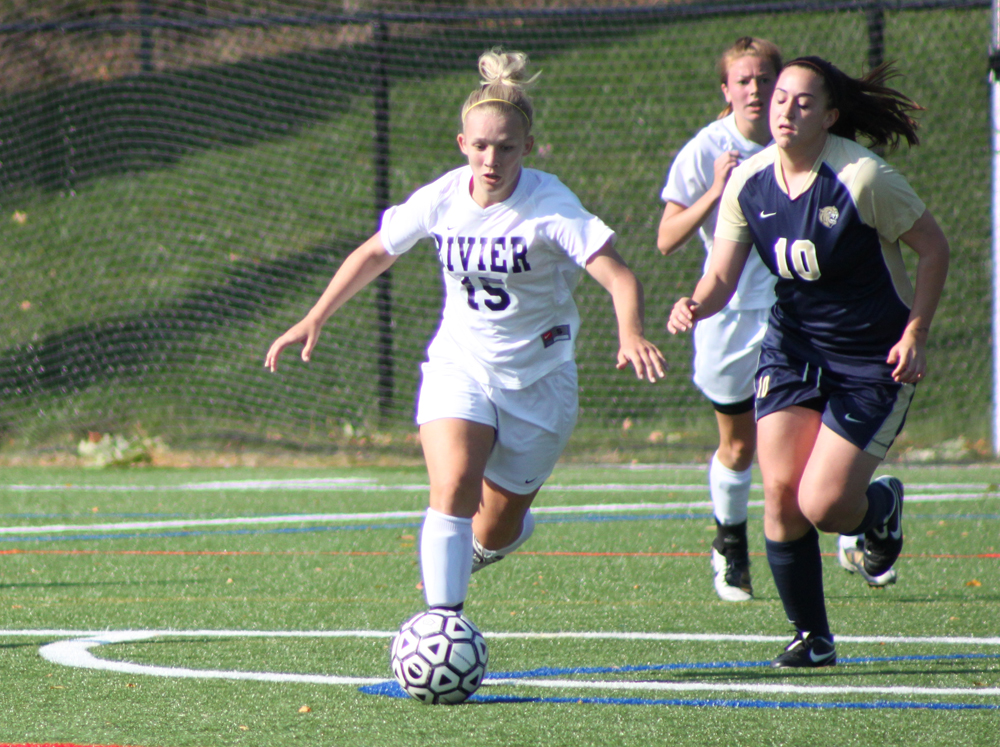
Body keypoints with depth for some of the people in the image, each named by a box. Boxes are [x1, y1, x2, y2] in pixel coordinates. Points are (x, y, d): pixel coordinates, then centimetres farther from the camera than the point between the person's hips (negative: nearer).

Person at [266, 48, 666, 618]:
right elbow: (375, 254, 10)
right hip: (459, 365, 1)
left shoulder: (550, 206, -20)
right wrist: (315, 320, 9)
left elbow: (617, 275, -30)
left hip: (538, 378, -1)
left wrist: (632, 336, -50)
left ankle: (475, 549, 46)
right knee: (453, 487, -26)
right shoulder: (442, 199, -8)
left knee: (496, 532, 8)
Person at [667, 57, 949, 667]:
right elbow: (721, 278, -3)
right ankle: (812, 638, 7)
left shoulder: (862, 177, -19)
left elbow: (934, 248, -8)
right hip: (794, 346, 4)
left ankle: (880, 506, 26)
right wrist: (695, 306, -26)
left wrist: (915, 334, -15)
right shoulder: (749, 182, -5)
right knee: (780, 491, -10)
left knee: (822, 505, -13)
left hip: (873, 360, -4)